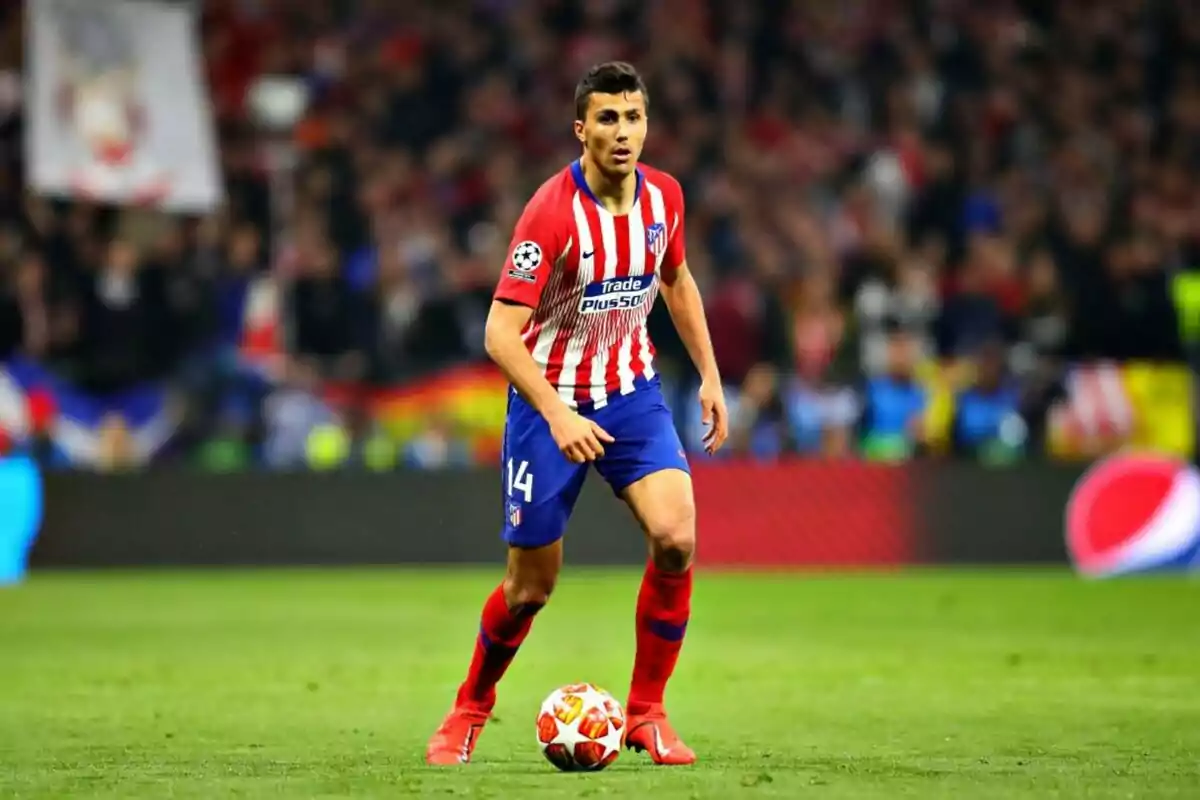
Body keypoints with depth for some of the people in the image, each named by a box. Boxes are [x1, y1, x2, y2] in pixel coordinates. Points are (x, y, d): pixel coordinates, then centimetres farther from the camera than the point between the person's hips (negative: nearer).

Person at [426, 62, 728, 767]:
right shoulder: (552, 212, -22)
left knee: (677, 538, -19)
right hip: (551, 399, -4)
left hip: (633, 391, 4)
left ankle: (646, 712, -3)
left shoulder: (663, 196, -5)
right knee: (532, 584, 4)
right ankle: (471, 708, 32)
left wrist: (710, 375, 12)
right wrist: (558, 416, -34)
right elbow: (501, 335, -24)